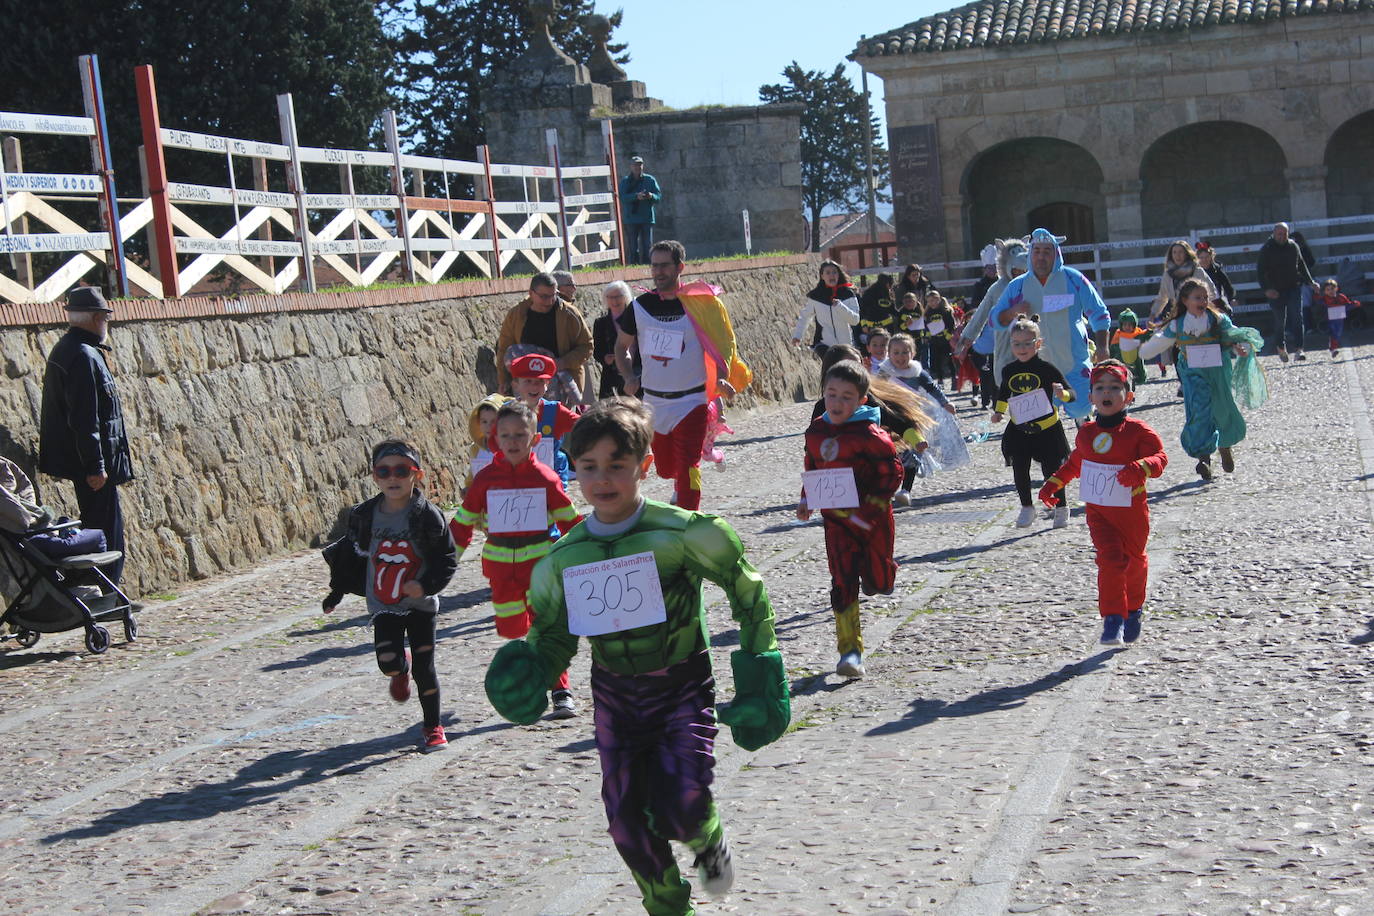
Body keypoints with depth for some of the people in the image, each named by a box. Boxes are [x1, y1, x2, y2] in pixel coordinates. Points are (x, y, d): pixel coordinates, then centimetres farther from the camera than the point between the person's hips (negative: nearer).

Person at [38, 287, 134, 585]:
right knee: (107, 531, -7)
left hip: (83, 462, 11)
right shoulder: (84, 357, -19)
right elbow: (85, 420, -23)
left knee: (98, 527, 16)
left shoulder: (65, 349, 15)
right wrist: (95, 466, -22)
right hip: (92, 461, -11)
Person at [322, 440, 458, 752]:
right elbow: (351, 554, 13)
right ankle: (401, 669, 24)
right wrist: (336, 592, 16)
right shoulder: (365, 515, -1)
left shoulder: (427, 515, -11)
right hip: (383, 606, 2)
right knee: (388, 662, -15)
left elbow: (447, 559, -8)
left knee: (424, 668, -2)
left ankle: (432, 727, 18)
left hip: (420, 604, -2)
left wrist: (426, 585, -23)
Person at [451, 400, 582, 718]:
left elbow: (569, 521, 4)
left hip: (539, 560, -2)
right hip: (500, 564, 3)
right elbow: (464, 520, 10)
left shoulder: (545, 478, -5)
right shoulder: (486, 478, 1)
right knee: (510, 627, 5)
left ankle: (560, 692, -3)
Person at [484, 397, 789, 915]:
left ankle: (709, 840, 19)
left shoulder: (685, 534, -17)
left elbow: (748, 594, -6)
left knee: (677, 813, -18)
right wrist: (529, 675, -15)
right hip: (615, 697, 4)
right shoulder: (562, 561, -4)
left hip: (682, 688, -4)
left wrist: (759, 674, -5)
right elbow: (554, 640, 7)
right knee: (628, 825, 5)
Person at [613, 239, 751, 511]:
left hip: (691, 400, -4)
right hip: (654, 401, 4)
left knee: (687, 467, -13)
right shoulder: (640, 306, 2)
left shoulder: (701, 304, -6)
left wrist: (721, 378, -15)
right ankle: (680, 489, 48)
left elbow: (722, 345, 2)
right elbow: (622, 346, 15)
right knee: (665, 468, 15)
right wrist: (629, 377, -3)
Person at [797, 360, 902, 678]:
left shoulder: (870, 434, -15)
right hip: (836, 520, 3)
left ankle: (876, 576, 48)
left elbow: (892, 474, -14)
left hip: (872, 518, -3)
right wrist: (806, 500, 7)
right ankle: (850, 649, -3)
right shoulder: (815, 432, 3)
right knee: (842, 582, -6)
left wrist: (869, 510, -19)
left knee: (879, 581, 8)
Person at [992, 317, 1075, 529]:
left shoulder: (1047, 369, -13)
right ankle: (1026, 508, 24)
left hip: (1047, 429, -3)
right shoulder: (1009, 371, -1)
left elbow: (1071, 395, -12)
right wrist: (998, 411, 8)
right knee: (1020, 470, 5)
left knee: (1051, 470, 4)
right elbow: (1004, 393, 21)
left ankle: (1061, 507, 25)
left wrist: (1063, 393, -33)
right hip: (1019, 430, 4)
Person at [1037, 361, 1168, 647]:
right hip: (1098, 511, 2)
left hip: (1132, 510, -2)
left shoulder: (1138, 431, -10)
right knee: (1110, 560, -14)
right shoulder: (1086, 433, 5)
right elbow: (1074, 463, 22)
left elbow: (1159, 457, -19)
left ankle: (1134, 610, 40)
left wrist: (1141, 468, -39)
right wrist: (1053, 483, 18)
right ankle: (1112, 619, -13)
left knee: (1134, 561, 15)